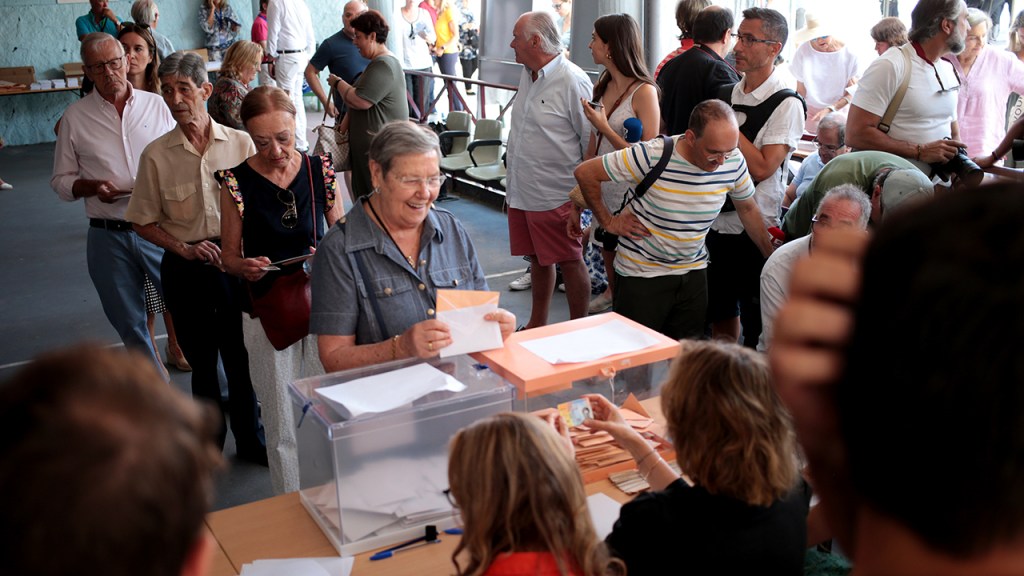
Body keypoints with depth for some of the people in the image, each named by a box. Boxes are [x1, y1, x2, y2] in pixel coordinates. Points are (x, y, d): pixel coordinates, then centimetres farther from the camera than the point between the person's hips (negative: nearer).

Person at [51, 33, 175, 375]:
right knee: (129, 324, 13)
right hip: (109, 236, 1)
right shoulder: (75, 117, 3)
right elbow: (61, 180, 8)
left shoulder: (156, 105, 3)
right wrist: (93, 187, -12)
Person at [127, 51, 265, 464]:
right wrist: (185, 249, -9)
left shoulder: (240, 143, -3)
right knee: (202, 361, 12)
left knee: (242, 357, 7)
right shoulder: (156, 155, -3)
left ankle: (250, 441, 27)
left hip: (237, 263, 0)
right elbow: (144, 223, 3)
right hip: (186, 270, 0)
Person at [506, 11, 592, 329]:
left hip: (555, 196, -8)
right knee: (538, 259, 18)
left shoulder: (572, 82, -16)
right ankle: (537, 324, 32)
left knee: (570, 262, 5)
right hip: (522, 192, 8)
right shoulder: (528, 74, 10)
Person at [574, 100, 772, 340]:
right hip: (642, 272, -4)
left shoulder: (733, 162, -9)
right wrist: (608, 222, -8)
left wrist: (772, 258, 14)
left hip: (693, 272, 4)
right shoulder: (653, 155, -23)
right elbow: (585, 172, -15)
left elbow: (747, 208, 11)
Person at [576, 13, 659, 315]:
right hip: (604, 195, 7)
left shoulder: (644, 91, -17)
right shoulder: (603, 86, 6)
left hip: (631, 199, -7)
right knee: (608, 260, 23)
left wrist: (604, 127, -21)